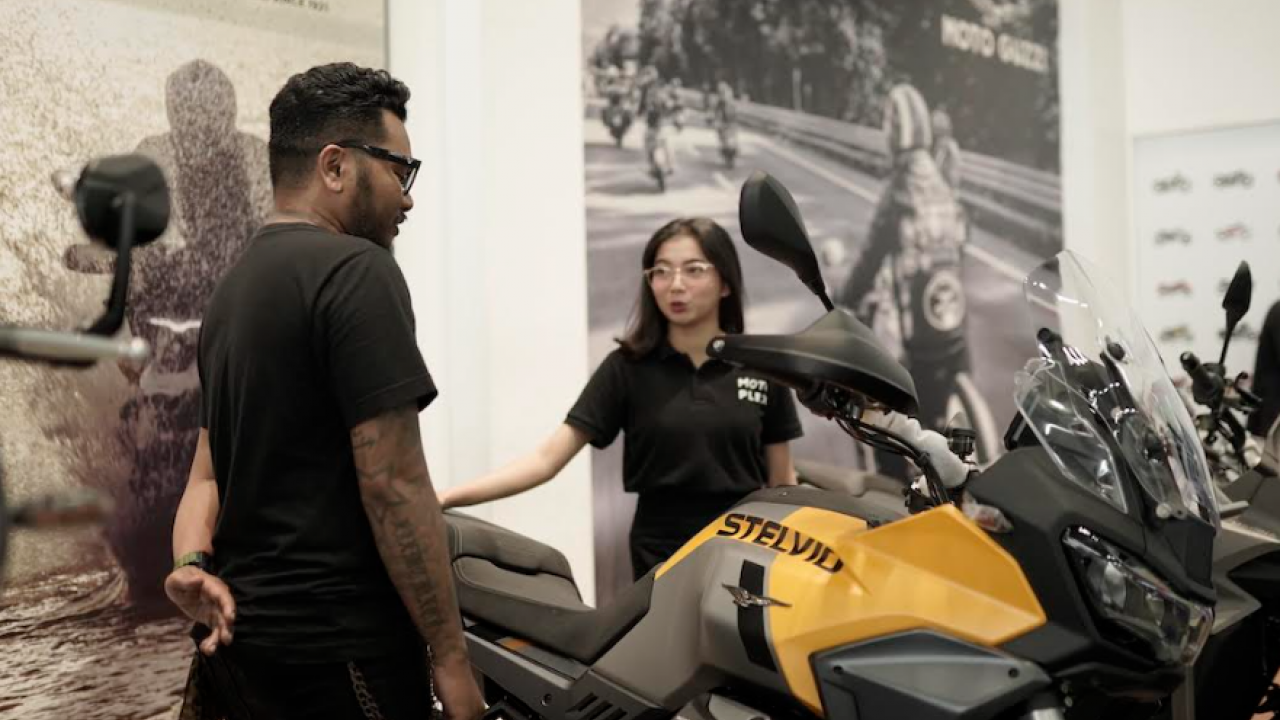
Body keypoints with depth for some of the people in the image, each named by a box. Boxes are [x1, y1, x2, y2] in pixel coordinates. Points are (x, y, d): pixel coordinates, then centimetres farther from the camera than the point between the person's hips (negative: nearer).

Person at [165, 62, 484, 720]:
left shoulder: (232, 288, 14)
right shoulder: (356, 270, -15)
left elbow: (209, 471, 13)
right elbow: (394, 484, -19)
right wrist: (450, 655, -15)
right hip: (338, 652, -8)